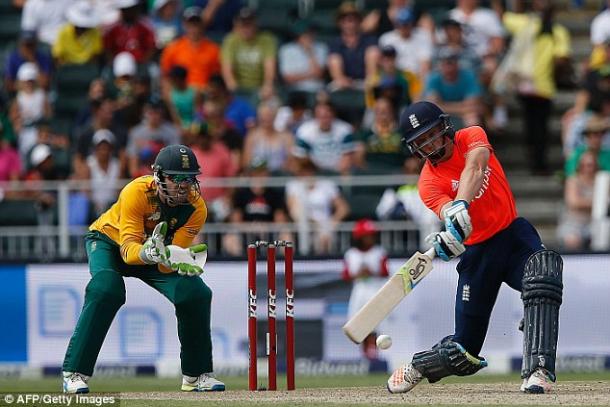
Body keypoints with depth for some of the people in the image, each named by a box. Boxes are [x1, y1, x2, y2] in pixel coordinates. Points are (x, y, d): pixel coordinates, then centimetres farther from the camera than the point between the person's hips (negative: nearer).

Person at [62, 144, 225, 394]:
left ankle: (196, 375, 2)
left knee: (197, 293, -15)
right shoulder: (137, 193, -35)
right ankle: (74, 372, -24)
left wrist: (181, 263, -50)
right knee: (106, 290, -32)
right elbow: (128, 248, -42)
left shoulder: (196, 207, -24)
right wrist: (147, 253, -63)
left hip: (155, 250, 4)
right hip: (109, 240, -4)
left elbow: (168, 263, -28)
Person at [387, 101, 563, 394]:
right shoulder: (429, 182, -9)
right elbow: (449, 216, -29)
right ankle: (416, 367, 33)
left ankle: (537, 371, -37)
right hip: (478, 250, -1)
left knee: (542, 279, -34)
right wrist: (449, 238, -53)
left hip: (514, 232, 1)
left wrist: (461, 205, -46)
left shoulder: (471, 137, -4)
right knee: (463, 350, 1)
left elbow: (474, 168, -26)